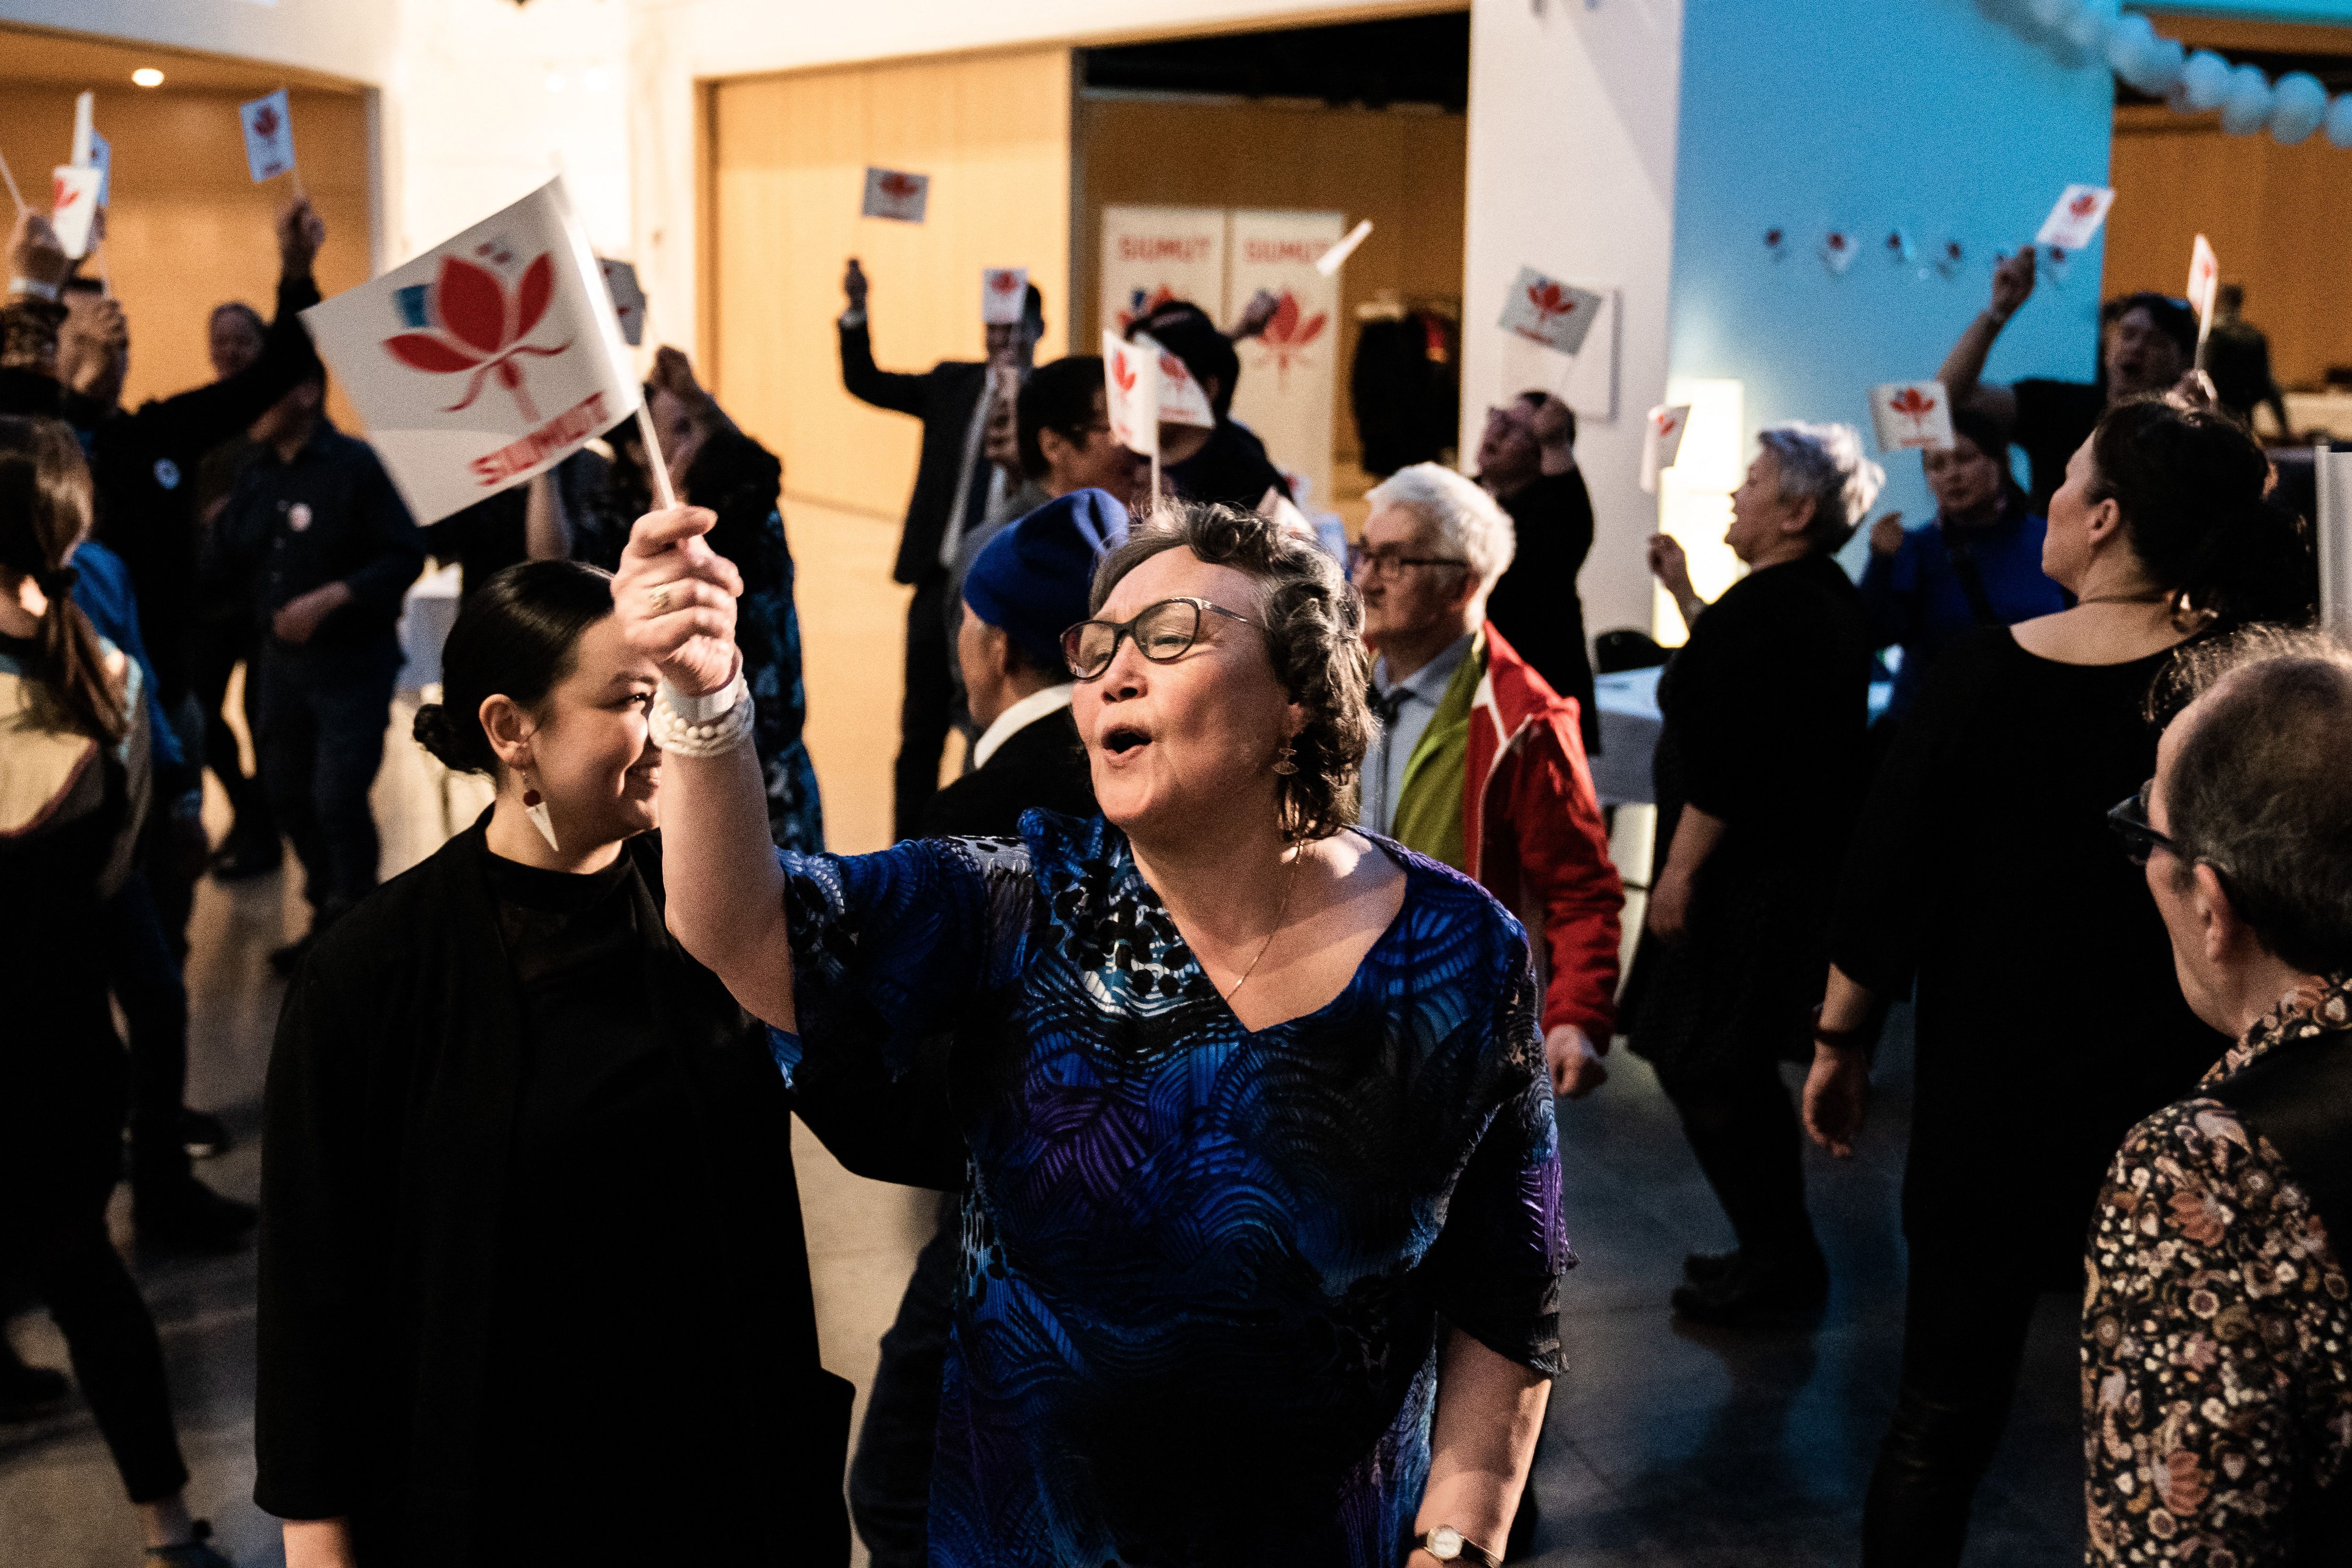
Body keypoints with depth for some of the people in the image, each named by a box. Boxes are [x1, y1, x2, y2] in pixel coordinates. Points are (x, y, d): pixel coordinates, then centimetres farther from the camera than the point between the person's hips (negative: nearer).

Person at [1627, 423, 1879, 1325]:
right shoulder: (1829, 600, 12)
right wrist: (1685, 594, 24)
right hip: (1805, 868, 11)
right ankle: (1779, 1258, 29)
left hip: (1749, 878, -11)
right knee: (1738, 1071, 19)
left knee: (1704, 1070, -2)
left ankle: (1777, 1269, 6)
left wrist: (1681, 868, -18)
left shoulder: (1767, 607, -20)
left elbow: (1726, 759, -23)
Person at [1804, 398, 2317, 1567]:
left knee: (1940, 1418, 14)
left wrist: (1839, 1039, 6)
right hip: (2176, 1106, 0)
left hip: (1990, 1085, 0)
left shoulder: (1989, 673, -12)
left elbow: (1888, 880, -6)